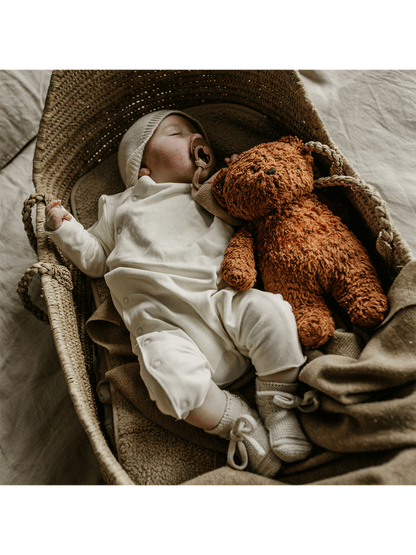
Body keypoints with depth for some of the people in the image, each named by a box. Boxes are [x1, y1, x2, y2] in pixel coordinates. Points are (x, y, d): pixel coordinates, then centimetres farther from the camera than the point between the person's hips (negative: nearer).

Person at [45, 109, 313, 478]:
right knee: (173, 377, -32)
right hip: (163, 325, -2)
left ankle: (279, 408, -9)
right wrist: (63, 229, 13)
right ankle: (242, 423, -9)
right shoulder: (119, 207, 26)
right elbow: (95, 258, 28)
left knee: (270, 311, -27)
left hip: (221, 303, 2)